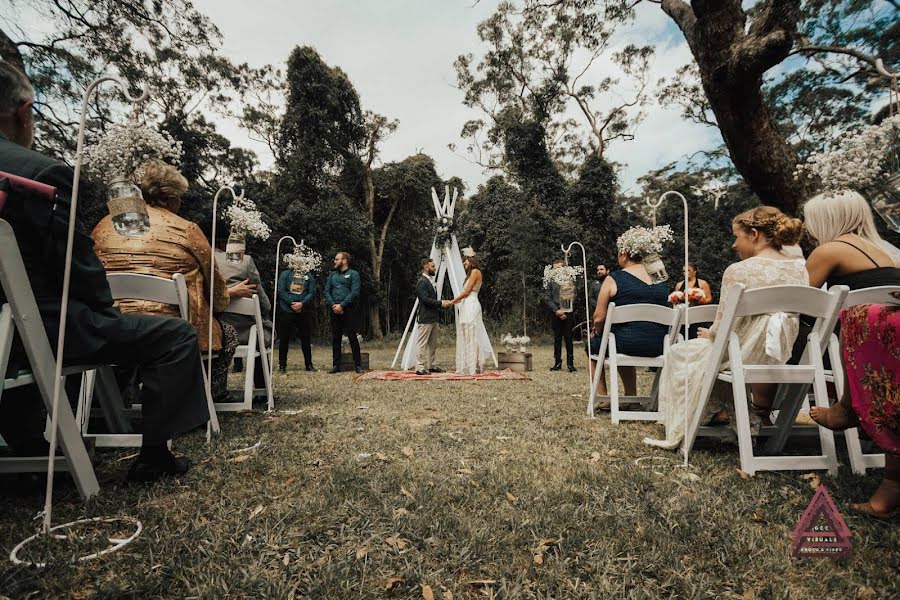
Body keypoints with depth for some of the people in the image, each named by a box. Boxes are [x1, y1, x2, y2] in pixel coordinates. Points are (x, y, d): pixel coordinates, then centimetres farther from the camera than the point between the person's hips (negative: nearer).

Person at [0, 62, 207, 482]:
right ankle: (153, 455, 0)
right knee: (177, 336, -4)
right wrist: (107, 313, 1)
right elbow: (76, 262, -17)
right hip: (46, 328, -9)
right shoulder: (43, 171, -18)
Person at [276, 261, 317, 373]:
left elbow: (312, 293, 1)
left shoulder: (309, 276, 10)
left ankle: (309, 364, 17)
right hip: (286, 311, -1)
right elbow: (281, 291, -3)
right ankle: (282, 365, 11)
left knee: (306, 339, 7)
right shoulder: (285, 274, 6)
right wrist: (292, 303, -13)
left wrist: (302, 303, -14)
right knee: (284, 339, 2)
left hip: (304, 312, 2)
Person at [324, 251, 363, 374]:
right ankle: (336, 365, 14)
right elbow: (327, 291, 10)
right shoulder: (332, 275, 16)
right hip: (335, 311, 5)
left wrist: (342, 305, -15)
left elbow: (355, 293, -9)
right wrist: (333, 305, -6)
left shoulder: (353, 274, 1)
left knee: (352, 337, -4)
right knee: (335, 338, 7)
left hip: (349, 310, -5)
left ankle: (358, 365, 2)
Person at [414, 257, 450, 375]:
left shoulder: (430, 281, 19)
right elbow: (425, 299, -21)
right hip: (425, 319, -10)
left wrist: (442, 303, 9)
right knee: (422, 344, -5)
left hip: (434, 318, 10)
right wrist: (441, 303, -17)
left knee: (432, 344, 14)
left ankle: (431, 365, 21)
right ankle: (420, 368, -2)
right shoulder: (421, 282, -12)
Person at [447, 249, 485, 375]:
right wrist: (457, 301, 12)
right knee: (465, 338, 8)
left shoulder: (475, 271, -6)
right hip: (466, 307, 10)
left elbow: (467, 291, -11)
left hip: (471, 307, -10)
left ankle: (473, 367, -5)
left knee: (471, 337, -8)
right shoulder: (471, 273, 22)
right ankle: (466, 367, 10)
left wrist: (453, 301, -5)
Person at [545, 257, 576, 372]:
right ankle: (557, 363, 12)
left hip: (567, 313, -1)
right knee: (557, 339, 7)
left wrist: (564, 311, -9)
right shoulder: (550, 281, 4)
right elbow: (547, 298, 0)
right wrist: (557, 310, -10)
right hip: (555, 314, 1)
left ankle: (570, 364, 5)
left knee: (568, 339, 1)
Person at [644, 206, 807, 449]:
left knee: (677, 353, 18)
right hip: (785, 361, 7)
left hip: (745, 359, -7)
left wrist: (708, 334, 6)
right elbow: (793, 318, 12)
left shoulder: (738, 271, -19)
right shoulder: (800, 268, 1)